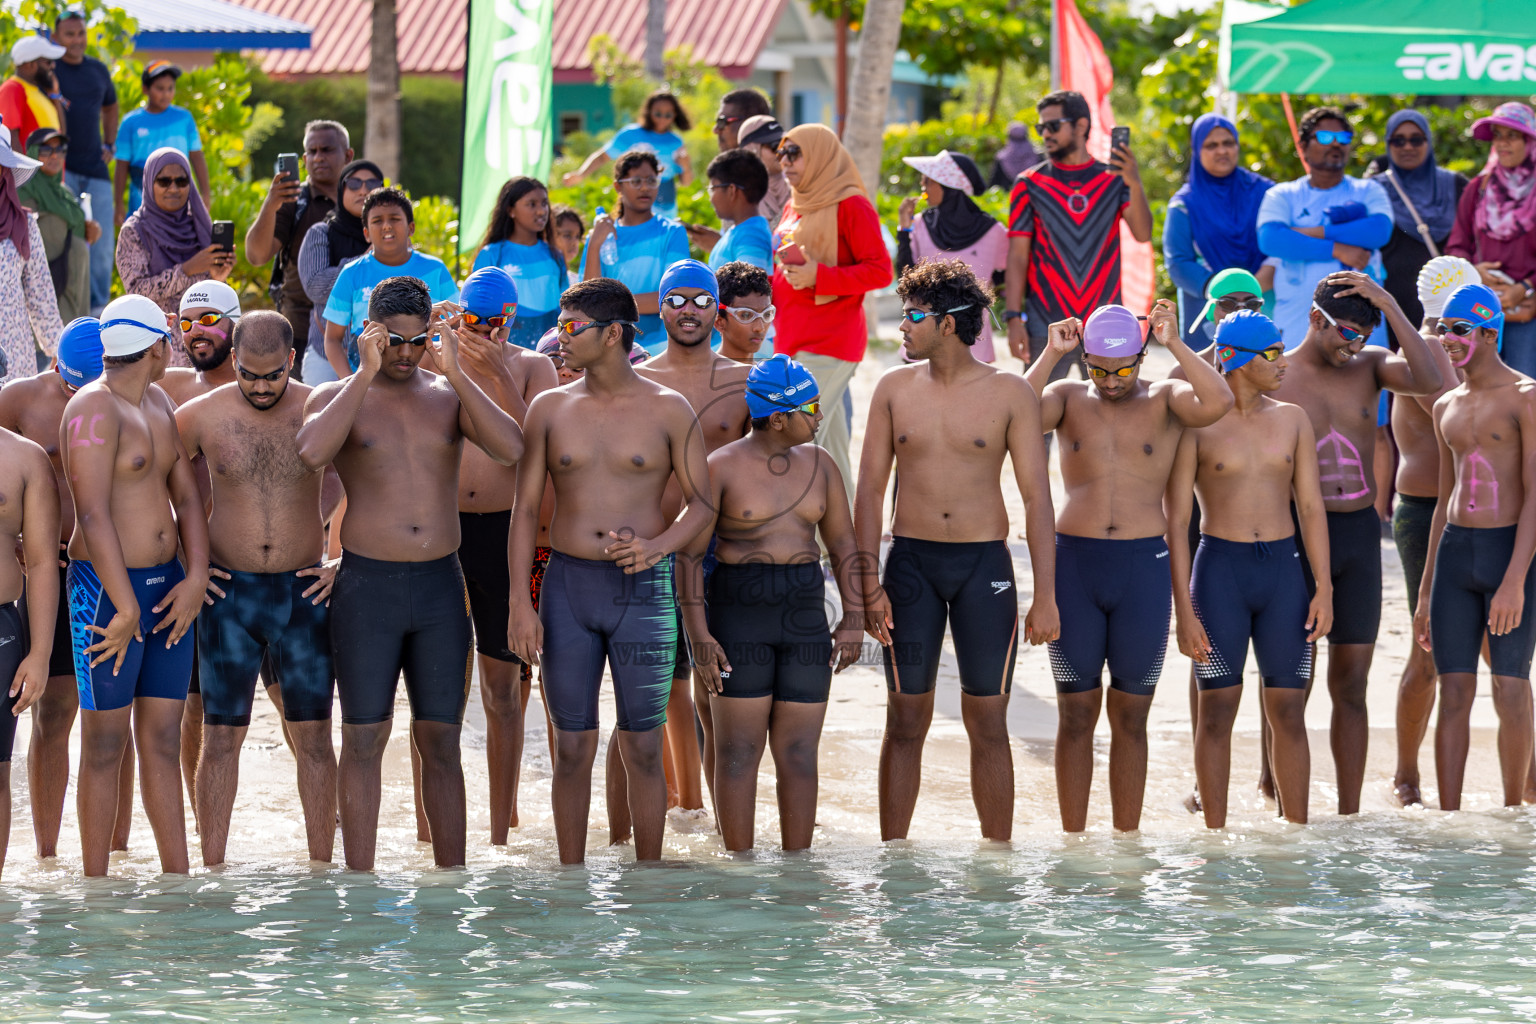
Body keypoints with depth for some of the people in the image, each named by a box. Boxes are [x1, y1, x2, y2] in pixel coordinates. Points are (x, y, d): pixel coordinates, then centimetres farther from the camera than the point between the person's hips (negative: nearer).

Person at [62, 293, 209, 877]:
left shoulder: (158, 404, 15)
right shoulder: (94, 410, -13)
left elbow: (186, 495, 14)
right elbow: (94, 515, -19)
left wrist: (196, 577, -1)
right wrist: (125, 608, -21)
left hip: (166, 585, 8)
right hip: (107, 588, -8)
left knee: (163, 740, 9)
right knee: (106, 744, -3)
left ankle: (178, 877, 13)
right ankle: (96, 887, 2)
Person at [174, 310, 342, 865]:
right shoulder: (202, 415, -4)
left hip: (305, 591, 0)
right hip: (229, 591, 0)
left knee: (312, 735, 2)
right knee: (221, 735, 1)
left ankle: (322, 862, 8)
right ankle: (213, 869, 6)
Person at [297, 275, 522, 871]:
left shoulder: (450, 396, 8)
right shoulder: (337, 398, 1)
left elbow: (510, 449, -9)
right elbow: (312, 452, -22)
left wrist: (456, 373, -12)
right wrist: (366, 374, -18)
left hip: (440, 583, 2)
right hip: (366, 584, -2)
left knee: (441, 743, 7)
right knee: (363, 740, 1)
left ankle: (452, 875, 11)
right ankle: (360, 880, 5)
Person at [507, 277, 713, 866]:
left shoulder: (667, 410, 0)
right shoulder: (550, 408, 5)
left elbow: (702, 503, 3)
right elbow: (525, 508, 5)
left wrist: (658, 546, -17)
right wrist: (520, 602, -3)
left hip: (643, 589, -2)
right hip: (567, 583, 2)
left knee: (642, 751, 3)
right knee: (573, 749, 4)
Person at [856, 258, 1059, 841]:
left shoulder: (1009, 394, -2)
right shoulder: (895, 389, 4)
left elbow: (1037, 497, -2)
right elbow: (870, 488, 6)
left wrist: (1045, 594, -7)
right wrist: (868, 581, -4)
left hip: (984, 564, -1)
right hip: (911, 561, 2)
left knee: (988, 725, 2)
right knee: (905, 723, 4)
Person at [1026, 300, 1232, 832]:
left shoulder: (1165, 400, 3)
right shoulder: (1069, 397, 6)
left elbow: (1219, 402, -19)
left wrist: (1174, 344, -16)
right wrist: (1051, 356, -14)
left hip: (1144, 568, -1)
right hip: (1073, 563, 1)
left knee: (1131, 717, 6)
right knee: (1076, 715, 4)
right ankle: (1074, 842, 10)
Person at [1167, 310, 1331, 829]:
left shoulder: (1292, 421, 7)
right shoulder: (1195, 425, -4)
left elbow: (1311, 508, 7)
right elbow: (1176, 522, -4)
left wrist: (1324, 588, -2)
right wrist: (1183, 610, -9)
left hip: (1282, 571, 3)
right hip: (1219, 572, -3)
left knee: (1289, 714, 4)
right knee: (1217, 711, 0)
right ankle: (1216, 839, 7)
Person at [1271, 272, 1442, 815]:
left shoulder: (1370, 365, 5)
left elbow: (1428, 379, -16)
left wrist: (1387, 303, -17)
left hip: (1360, 536, 3)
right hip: (1296, 536, -3)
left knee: (1351, 685, 6)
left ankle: (1349, 816, 12)